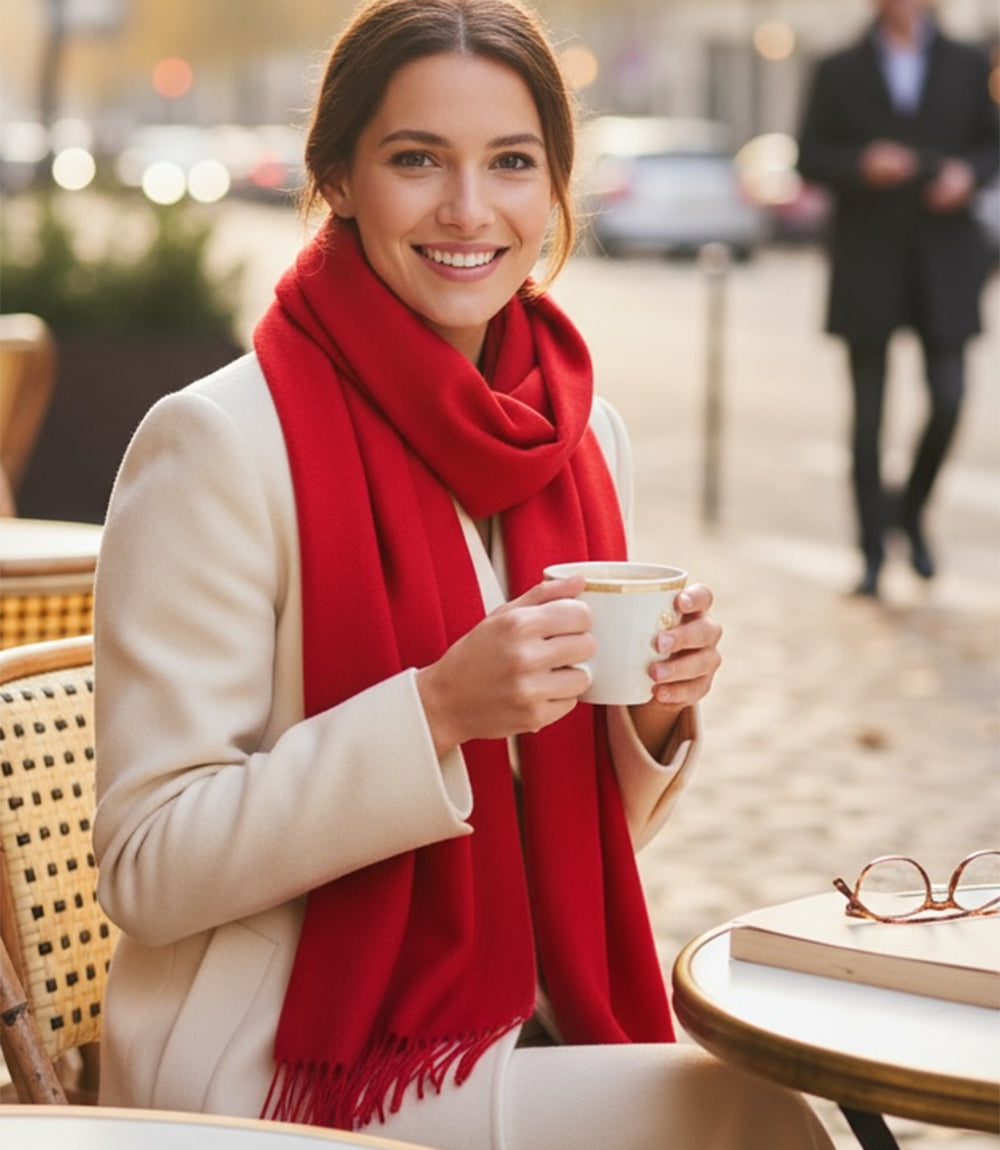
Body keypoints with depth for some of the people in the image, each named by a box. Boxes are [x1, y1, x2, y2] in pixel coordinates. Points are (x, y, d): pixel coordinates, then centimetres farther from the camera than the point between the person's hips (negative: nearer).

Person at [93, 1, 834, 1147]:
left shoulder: (585, 436, 6)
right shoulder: (218, 440, -14)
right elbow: (149, 869, -17)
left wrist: (652, 718, -7)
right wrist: (437, 711, -26)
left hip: (527, 1040, 6)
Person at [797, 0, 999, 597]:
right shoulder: (839, 72, 6)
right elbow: (810, 156, 4)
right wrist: (861, 164, -15)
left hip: (944, 256, 1)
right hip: (867, 262, -1)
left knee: (949, 399, -6)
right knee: (868, 413, 1)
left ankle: (912, 510, 21)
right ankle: (873, 553, 9)